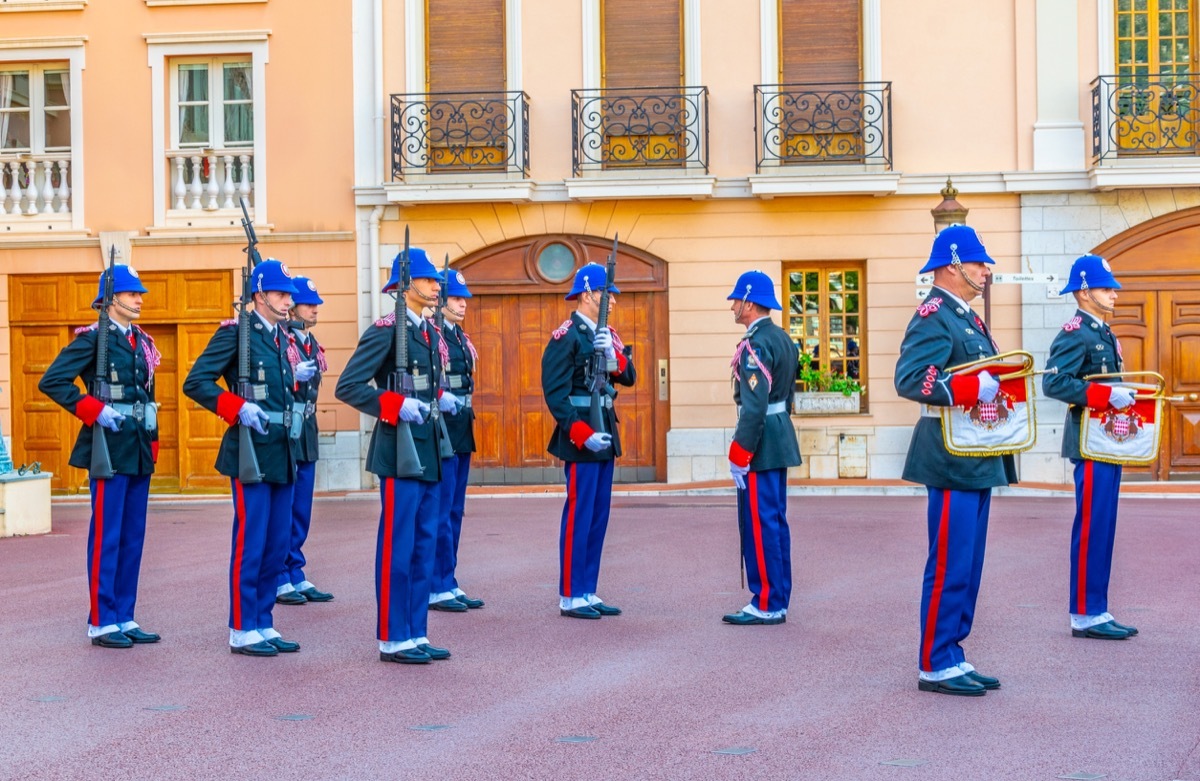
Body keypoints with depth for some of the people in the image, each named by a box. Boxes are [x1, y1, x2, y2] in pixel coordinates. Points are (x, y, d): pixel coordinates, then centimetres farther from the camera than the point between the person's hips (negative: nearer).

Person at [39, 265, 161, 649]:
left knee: (133, 537, 10)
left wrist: (151, 442, 15)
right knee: (107, 536, -4)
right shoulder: (92, 338, -8)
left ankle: (124, 618, 16)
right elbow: (51, 381, -14)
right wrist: (94, 410, -18)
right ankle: (101, 622, 3)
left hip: (139, 450, 8)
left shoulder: (142, 341, 14)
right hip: (110, 448, -7)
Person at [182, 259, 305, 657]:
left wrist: (295, 378, 7)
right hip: (252, 452, -8)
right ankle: (243, 631, 5)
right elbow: (195, 383, -13)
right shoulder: (235, 332, -9)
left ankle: (263, 625, 19)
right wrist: (238, 408, -20)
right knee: (250, 542, -3)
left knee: (277, 543, 11)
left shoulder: (281, 336, 15)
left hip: (282, 454, 8)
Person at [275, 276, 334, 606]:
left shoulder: (311, 343, 15)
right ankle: (278, 581, 5)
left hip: (306, 432, 8)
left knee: (301, 511, 12)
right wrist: (295, 375, -26)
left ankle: (296, 577, 19)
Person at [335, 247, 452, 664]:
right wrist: (395, 406, -22)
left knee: (425, 546, 11)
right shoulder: (385, 330, -11)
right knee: (398, 547, -3)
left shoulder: (430, 333, 15)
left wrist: (438, 401, 9)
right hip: (399, 450, -9)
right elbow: (347, 386, -16)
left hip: (428, 452, 9)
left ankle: (416, 634, 18)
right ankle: (393, 639, 4)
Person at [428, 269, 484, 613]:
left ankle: (448, 584, 17)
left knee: (454, 512, 12)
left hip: (461, 433, 9)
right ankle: (438, 588, 0)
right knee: (441, 512, -6)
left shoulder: (461, 338, 16)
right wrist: (439, 398, -27)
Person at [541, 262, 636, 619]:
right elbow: (554, 392, -16)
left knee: (599, 516, 10)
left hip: (604, 434, 9)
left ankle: (588, 592, 17)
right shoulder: (566, 336, -11)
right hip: (580, 435, -9)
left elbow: (629, 377, 6)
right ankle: (570, 597, 2)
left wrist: (612, 354, -14)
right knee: (579, 515, -5)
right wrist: (583, 434, -22)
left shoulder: (606, 335, 14)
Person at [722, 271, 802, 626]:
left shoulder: (755, 345, -17)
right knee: (775, 522, 13)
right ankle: (777, 601, 18)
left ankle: (766, 605, 1)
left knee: (759, 524, -4)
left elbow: (755, 405, -23)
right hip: (781, 443, 10)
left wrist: (739, 455, -21)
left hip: (761, 445, -10)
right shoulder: (783, 339, 13)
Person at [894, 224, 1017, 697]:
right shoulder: (933, 316, -12)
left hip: (977, 459, 10)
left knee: (967, 565, 13)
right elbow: (909, 380, -25)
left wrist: (998, 388, 9)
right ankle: (936, 666, 3)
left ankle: (952, 658, 19)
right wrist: (971, 389, -28)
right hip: (953, 459, -10)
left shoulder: (966, 317, 19)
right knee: (950, 566, -5)